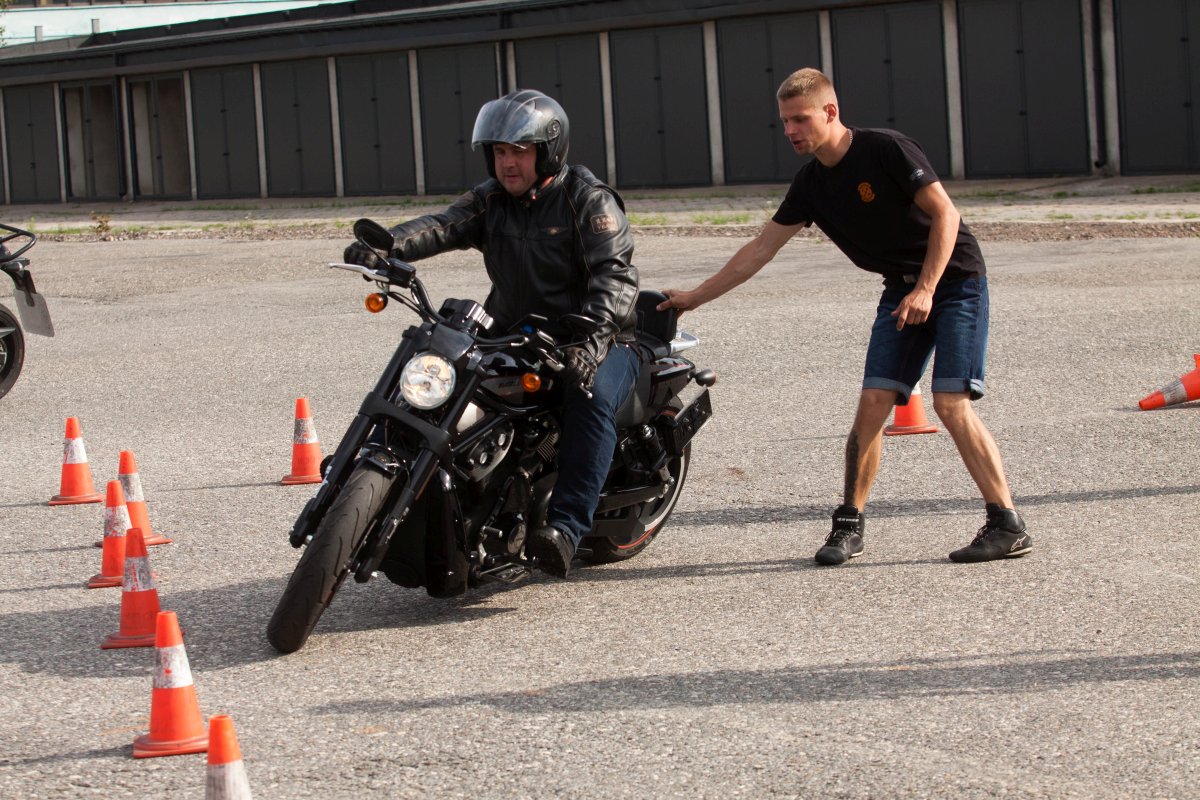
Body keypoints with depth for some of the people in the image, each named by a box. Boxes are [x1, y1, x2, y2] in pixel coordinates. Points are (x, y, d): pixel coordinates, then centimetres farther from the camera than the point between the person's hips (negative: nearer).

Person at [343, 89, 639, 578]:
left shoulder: (589, 201, -8)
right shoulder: (491, 200, 8)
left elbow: (616, 274, -21)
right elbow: (443, 227, -10)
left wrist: (592, 341, -39)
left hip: (595, 344, -6)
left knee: (591, 399, -35)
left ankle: (566, 529, -42)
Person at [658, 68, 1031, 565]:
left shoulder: (886, 150, -17)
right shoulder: (811, 184, 4)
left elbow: (945, 213, -18)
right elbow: (760, 249, 9)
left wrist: (926, 290, -24)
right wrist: (695, 297, 9)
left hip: (954, 277, -6)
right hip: (901, 288, 6)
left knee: (951, 404, -16)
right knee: (873, 402, -5)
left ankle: (1008, 525, -12)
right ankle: (849, 525, 4)